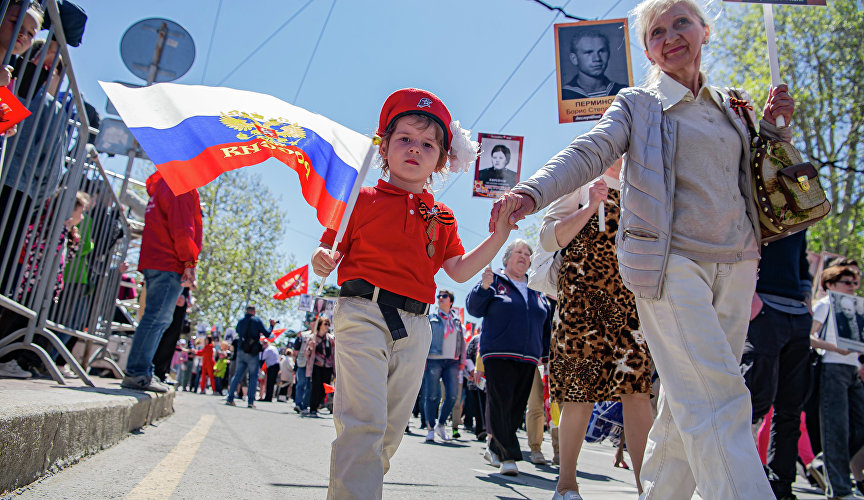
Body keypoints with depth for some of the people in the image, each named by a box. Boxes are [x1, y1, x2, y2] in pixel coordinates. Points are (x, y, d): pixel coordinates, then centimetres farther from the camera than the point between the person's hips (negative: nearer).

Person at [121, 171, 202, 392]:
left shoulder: (162, 186, 26)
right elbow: (181, 228, -16)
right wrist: (189, 262, -17)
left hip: (154, 263, 10)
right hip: (169, 265, -10)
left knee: (159, 318, 11)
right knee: (158, 317, -11)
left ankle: (141, 372, 13)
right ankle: (137, 373, -11)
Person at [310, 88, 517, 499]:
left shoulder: (441, 217, 16)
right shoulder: (362, 199, 4)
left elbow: (459, 271, 10)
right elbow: (331, 250, 4)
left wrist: (498, 236, 1)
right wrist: (322, 262, -20)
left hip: (415, 327, 5)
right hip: (364, 314, -4)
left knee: (391, 430, 13)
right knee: (363, 421, -14)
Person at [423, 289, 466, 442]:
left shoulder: (457, 321, 17)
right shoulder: (431, 318, 8)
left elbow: (462, 342, 19)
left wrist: (462, 360, 12)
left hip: (452, 362, 3)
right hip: (434, 360, -3)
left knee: (452, 395, -6)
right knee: (432, 396, -5)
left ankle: (441, 425, 13)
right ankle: (430, 428, 7)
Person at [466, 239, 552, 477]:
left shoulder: (536, 290, 18)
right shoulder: (495, 281, 5)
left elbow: (546, 323, 24)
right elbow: (474, 308, -4)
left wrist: (545, 353, 18)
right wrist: (484, 287, -21)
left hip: (528, 359, 5)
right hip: (498, 355, -5)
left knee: (517, 408, 6)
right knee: (500, 405, -10)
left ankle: (494, 449, 20)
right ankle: (508, 457, -4)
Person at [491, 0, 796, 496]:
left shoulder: (732, 109, 20)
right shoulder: (638, 104, 6)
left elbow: (760, 182, 27)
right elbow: (589, 152, -11)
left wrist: (774, 125, 10)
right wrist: (532, 190, -29)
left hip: (735, 266, 5)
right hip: (671, 262, -5)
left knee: (690, 398, 7)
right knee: (718, 398, -15)